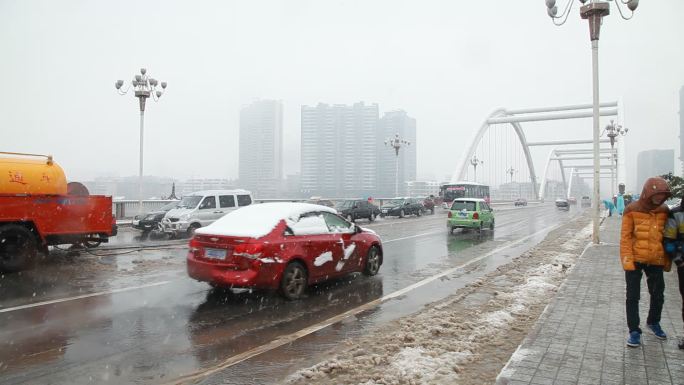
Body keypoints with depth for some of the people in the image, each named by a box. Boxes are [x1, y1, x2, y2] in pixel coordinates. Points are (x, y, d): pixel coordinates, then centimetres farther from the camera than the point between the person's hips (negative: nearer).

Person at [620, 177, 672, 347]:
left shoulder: (664, 211, 2)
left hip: (656, 261, 4)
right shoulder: (633, 210, -9)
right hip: (635, 260, -4)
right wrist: (627, 260, -14)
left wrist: (667, 261, 11)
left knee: (658, 294, 17)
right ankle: (634, 331, 13)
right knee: (633, 296, 3)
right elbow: (625, 237, -9)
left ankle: (653, 322, 41)